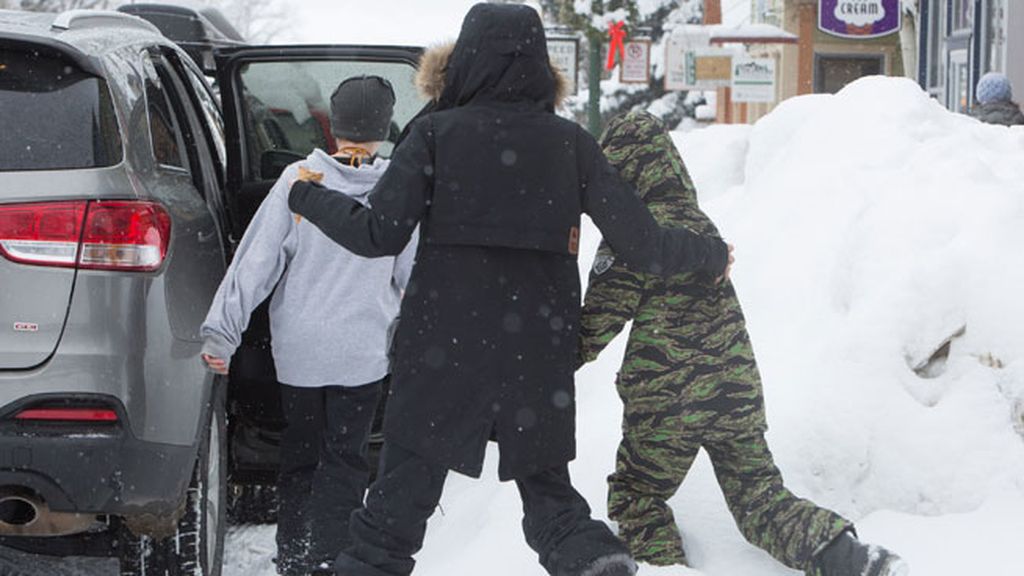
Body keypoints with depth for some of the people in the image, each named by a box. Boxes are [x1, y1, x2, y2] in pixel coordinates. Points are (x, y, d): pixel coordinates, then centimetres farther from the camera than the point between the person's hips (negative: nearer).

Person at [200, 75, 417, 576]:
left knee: (299, 454, 17)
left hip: (298, 347, 1)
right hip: (362, 349, -1)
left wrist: (222, 330, -8)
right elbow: (413, 276, 3)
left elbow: (257, 261, -10)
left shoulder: (299, 179, -8)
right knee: (344, 460, 8)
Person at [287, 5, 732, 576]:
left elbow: (380, 234, -8)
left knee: (400, 500, 9)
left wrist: (309, 198, 10)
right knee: (549, 491, 14)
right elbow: (641, 242, 1)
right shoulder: (572, 142, 2)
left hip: (443, 349, -2)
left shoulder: (436, 133, -4)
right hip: (539, 355, 2)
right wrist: (711, 254, 19)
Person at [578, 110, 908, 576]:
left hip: (667, 402, -6)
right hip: (737, 388, 6)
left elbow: (598, 320, -10)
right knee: (758, 497, 12)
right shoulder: (700, 222, 10)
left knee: (635, 497, 14)